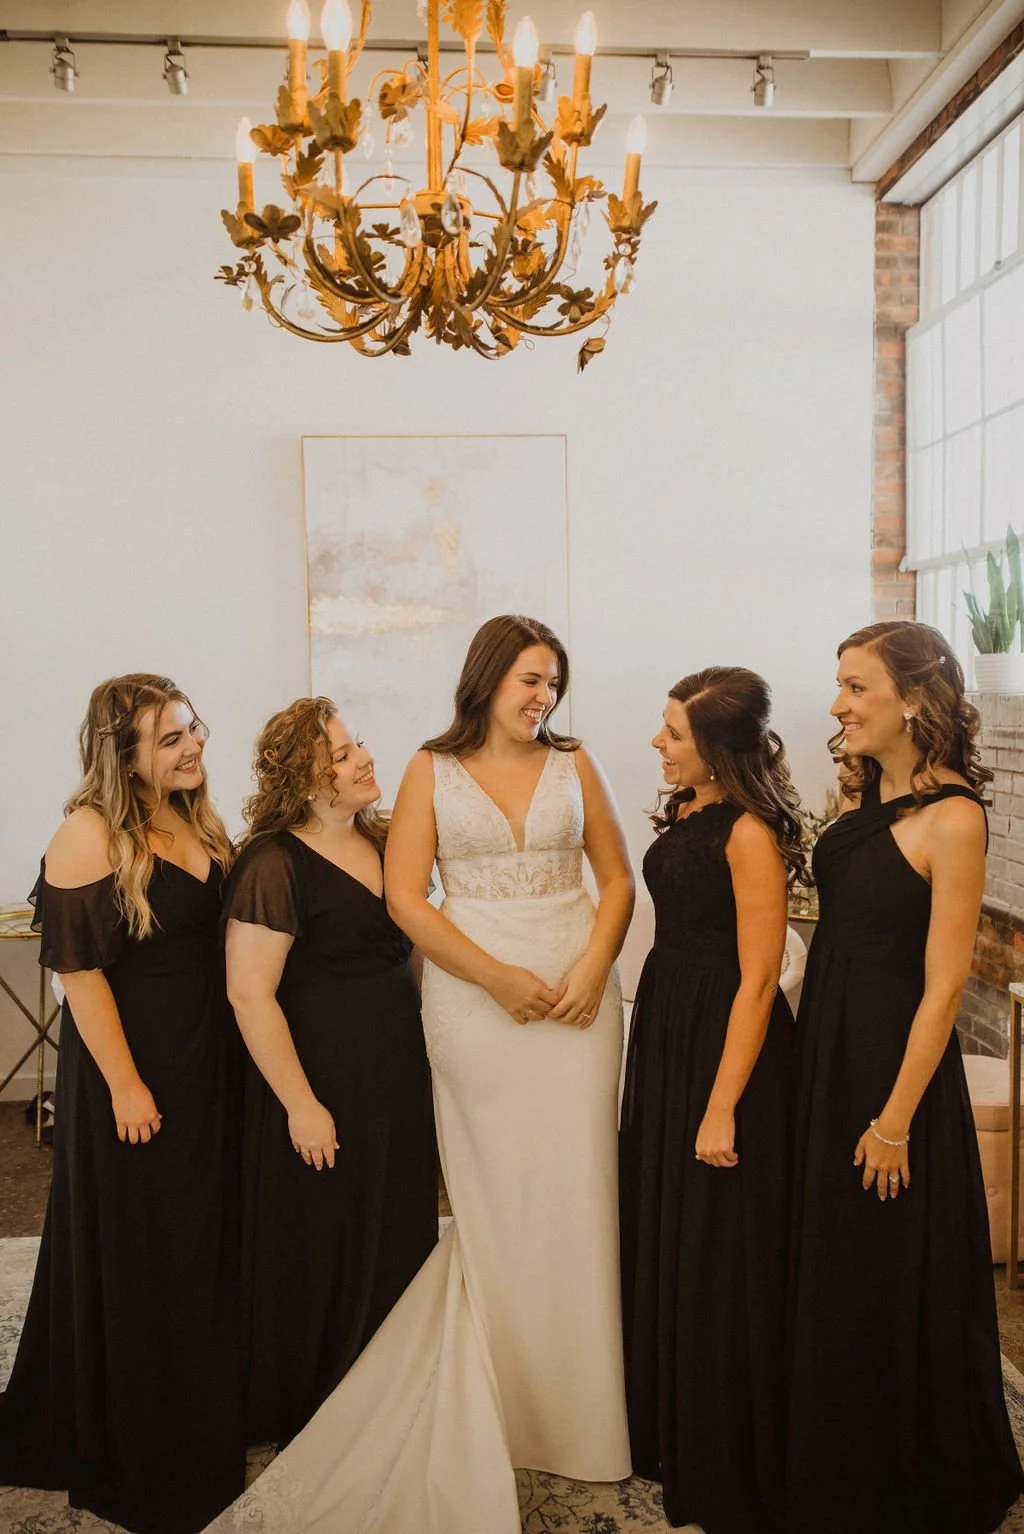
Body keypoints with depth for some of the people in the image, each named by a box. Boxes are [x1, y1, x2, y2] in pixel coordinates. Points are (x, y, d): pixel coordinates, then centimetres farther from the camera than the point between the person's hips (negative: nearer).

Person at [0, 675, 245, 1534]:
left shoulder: (197, 822, 4)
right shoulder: (92, 835, -19)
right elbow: (78, 967, -19)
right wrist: (125, 1085, -18)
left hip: (205, 1061, 7)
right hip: (132, 1066, -7)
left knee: (202, 1242, 19)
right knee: (134, 1253, 9)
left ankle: (200, 1421, 40)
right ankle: (137, 1453, 31)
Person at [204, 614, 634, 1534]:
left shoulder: (574, 765, 8)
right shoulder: (433, 771, 3)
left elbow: (617, 878, 9)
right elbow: (404, 895, -4)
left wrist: (594, 967, -8)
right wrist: (499, 977, -12)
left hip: (577, 996, 2)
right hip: (475, 1001, -1)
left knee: (572, 1192, 5)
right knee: (491, 1197, 6)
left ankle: (574, 1405, 23)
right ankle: (502, 1404, 24)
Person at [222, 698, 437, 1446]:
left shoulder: (384, 839, 4)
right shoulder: (275, 866, -19)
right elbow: (249, 993, -20)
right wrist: (300, 1104, -18)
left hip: (398, 1071, 8)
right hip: (327, 1082, -7)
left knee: (399, 1235, 18)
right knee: (323, 1251, 8)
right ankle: (309, 1413, 31)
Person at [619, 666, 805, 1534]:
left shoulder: (748, 833, -20)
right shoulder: (684, 813, 6)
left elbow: (757, 977, -21)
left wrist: (722, 1106, -20)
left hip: (725, 1040, -9)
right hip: (664, 1028, 9)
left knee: (719, 1258, 5)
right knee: (660, 1232, 19)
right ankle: (668, 1432, 40)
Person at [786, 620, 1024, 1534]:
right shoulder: (865, 799, 5)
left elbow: (942, 985, -18)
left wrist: (897, 1120, -16)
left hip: (897, 1064, -8)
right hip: (829, 1053, 8)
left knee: (898, 1284, 9)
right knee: (828, 1277, 20)